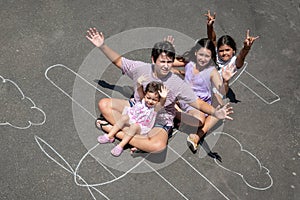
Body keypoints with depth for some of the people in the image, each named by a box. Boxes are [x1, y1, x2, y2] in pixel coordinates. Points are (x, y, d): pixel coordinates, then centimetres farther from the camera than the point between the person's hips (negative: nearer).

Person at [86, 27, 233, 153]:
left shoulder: (177, 83, -19)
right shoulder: (141, 69, -11)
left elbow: (198, 103, -19)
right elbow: (118, 61, 2)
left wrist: (214, 112, -38)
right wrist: (102, 46, -8)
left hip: (159, 122, -4)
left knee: (159, 146, -37)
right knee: (104, 104, -10)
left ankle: (118, 132, -16)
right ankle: (136, 137, -17)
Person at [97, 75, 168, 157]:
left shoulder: (155, 107, -15)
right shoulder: (143, 99, -8)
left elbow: (161, 104, -38)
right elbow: (140, 91, -27)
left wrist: (163, 98, -61)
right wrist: (139, 84, -50)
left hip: (141, 126, -3)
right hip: (131, 118, 3)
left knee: (134, 126, -32)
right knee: (124, 117, -24)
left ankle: (121, 145, -29)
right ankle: (110, 136, -15)